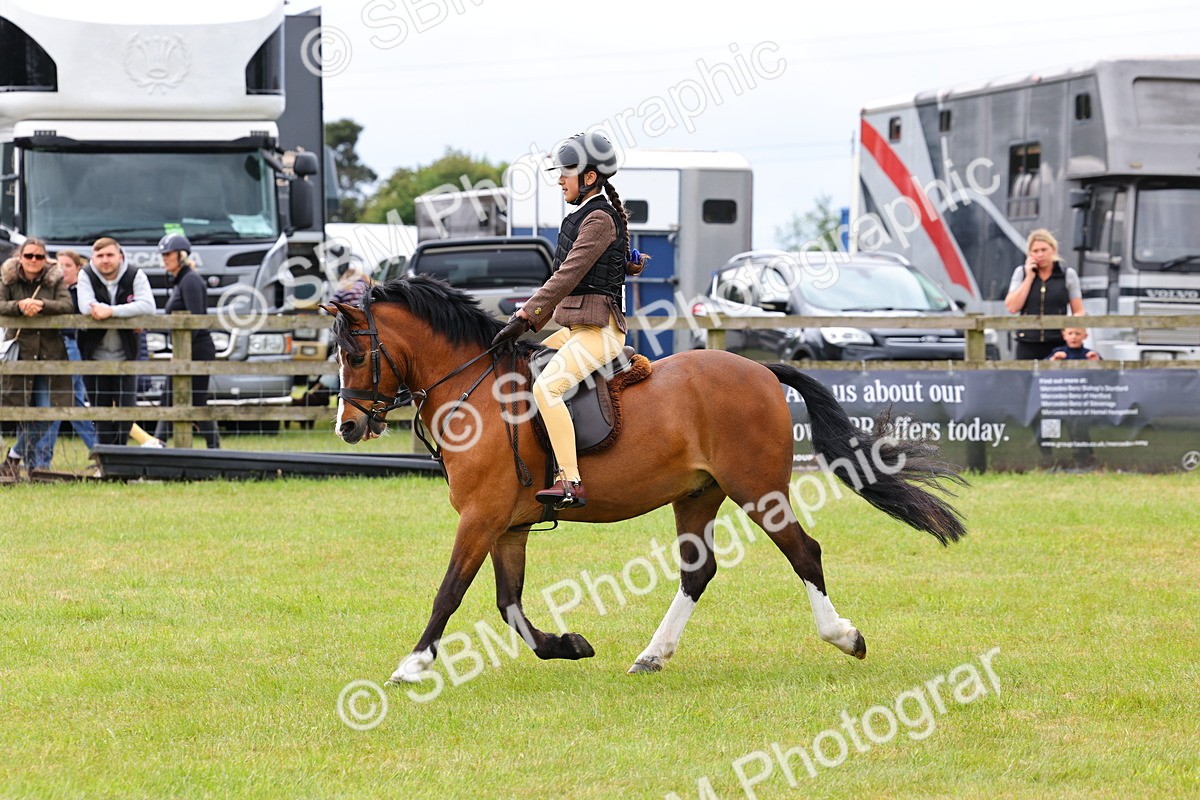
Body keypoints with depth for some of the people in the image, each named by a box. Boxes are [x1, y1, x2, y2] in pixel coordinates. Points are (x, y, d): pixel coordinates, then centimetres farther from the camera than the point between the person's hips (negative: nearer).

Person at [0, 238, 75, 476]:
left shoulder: (55, 280, 5)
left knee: (47, 412, -5)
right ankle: (37, 463, 9)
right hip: (20, 352, -1)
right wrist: (19, 305, -25)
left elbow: (67, 305, -9)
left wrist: (42, 305, -25)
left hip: (50, 354, 1)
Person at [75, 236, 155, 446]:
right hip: (95, 357, 0)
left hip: (125, 357, 0)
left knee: (127, 410, -5)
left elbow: (147, 306, -20)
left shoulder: (135, 276, -5)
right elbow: (86, 307, -20)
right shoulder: (86, 277, -4)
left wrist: (111, 311, -28)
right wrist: (128, 313, -19)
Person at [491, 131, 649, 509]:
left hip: (599, 331, -11)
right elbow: (563, 279, 22)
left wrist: (524, 319, -21)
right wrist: (528, 317, 11)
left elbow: (567, 276, -19)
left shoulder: (600, 219, -12)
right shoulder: (585, 217, 19)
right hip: (577, 328, 11)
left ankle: (571, 483, -36)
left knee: (547, 387, -29)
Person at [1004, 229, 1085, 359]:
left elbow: (1079, 312, 8)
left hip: (1058, 344, -1)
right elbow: (1012, 308, -1)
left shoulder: (1067, 274, 6)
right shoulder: (1022, 273, 9)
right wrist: (1029, 278, -2)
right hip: (1028, 344, 1)